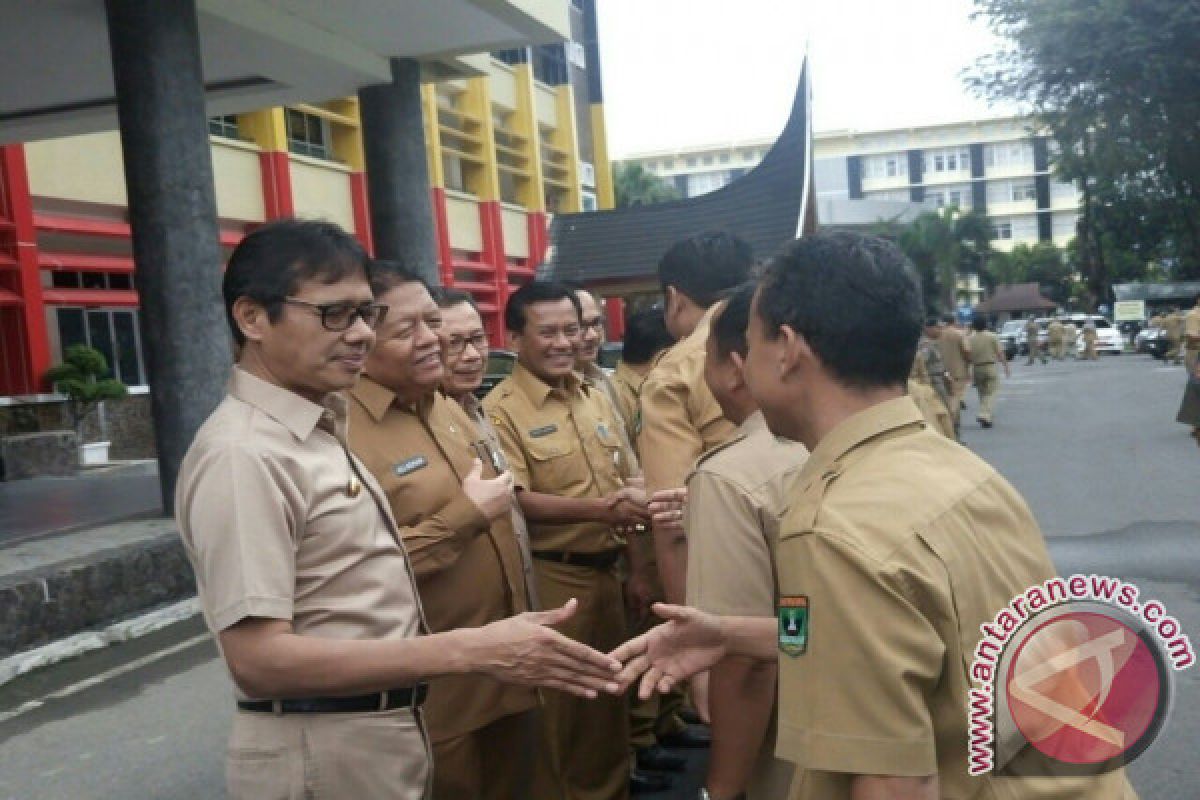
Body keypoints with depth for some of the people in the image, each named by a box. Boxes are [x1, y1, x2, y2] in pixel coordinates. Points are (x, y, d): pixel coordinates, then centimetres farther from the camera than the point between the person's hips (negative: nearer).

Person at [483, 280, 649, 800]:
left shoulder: (596, 398, 10)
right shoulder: (500, 409, -13)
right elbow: (514, 501, -19)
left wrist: (631, 500, -2)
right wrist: (599, 509, -24)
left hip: (606, 570, 7)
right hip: (550, 577, -7)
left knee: (609, 695, 19)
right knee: (559, 704, 6)